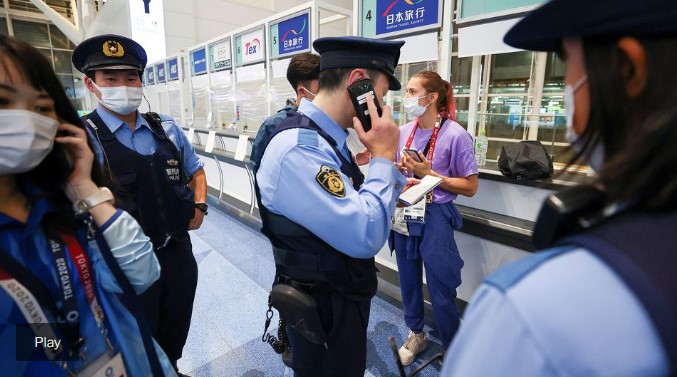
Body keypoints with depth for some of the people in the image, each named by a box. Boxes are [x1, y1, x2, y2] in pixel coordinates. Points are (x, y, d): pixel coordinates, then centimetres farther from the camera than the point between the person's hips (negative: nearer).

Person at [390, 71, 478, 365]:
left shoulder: (455, 135, -13)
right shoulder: (403, 132, 2)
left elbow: (470, 187, -11)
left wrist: (429, 174, -18)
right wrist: (396, 169, -8)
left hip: (435, 218, -5)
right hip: (404, 215, 5)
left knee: (441, 292, 7)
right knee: (408, 281, 19)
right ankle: (416, 335, 43)